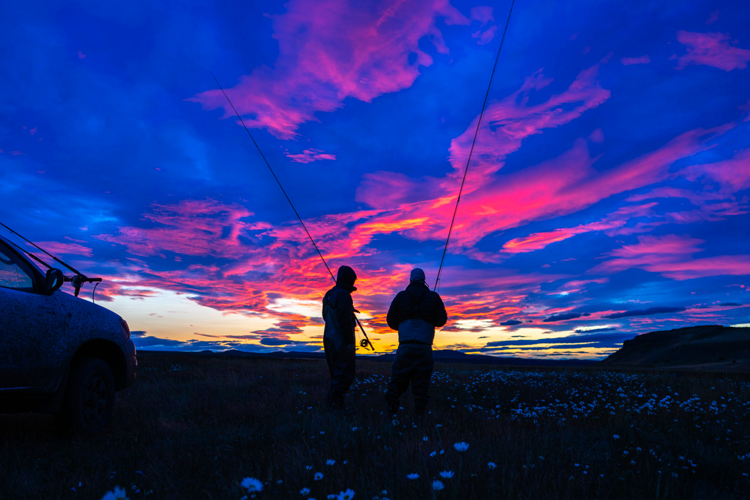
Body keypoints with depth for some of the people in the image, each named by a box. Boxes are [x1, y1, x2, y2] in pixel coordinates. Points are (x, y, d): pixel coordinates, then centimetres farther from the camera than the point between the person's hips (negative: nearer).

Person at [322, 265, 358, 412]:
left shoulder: (329, 295, 14)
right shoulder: (344, 295, -15)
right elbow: (345, 320, -21)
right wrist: (350, 342, -18)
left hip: (329, 339, 9)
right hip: (341, 341, -9)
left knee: (336, 373, 16)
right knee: (345, 374, -6)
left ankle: (332, 401, 18)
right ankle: (337, 402, -7)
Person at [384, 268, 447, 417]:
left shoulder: (401, 296, 9)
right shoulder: (433, 297, 8)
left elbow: (391, 321, 9)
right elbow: (442, 320, 7)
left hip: (405, 345, 0)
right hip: (424, 347, 0)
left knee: (399, 377, 8)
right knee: (422, 380, 6)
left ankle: (392, 409, 5)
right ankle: (419, 412, 3)